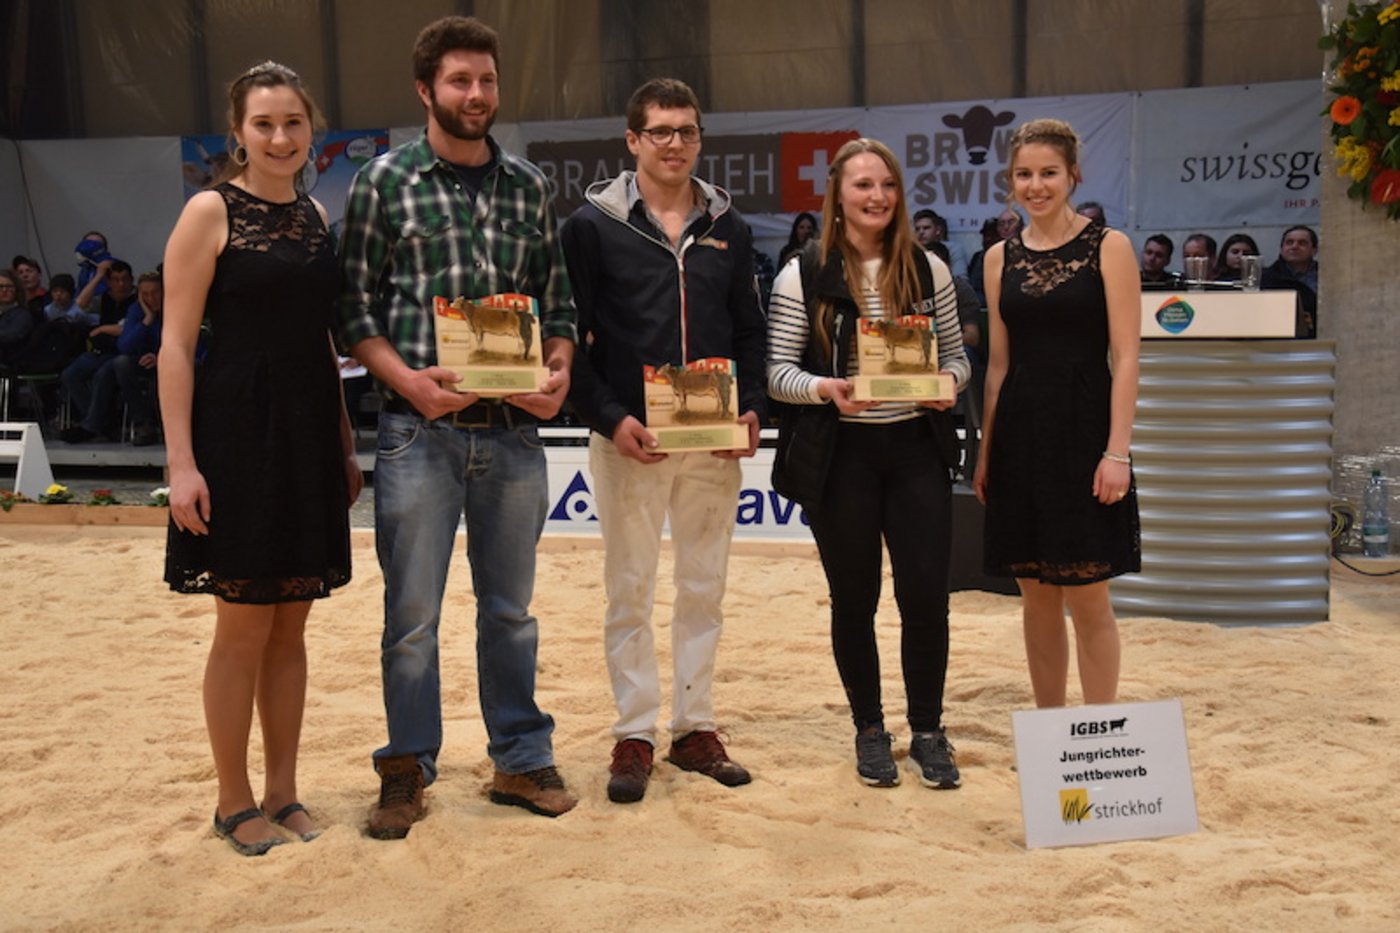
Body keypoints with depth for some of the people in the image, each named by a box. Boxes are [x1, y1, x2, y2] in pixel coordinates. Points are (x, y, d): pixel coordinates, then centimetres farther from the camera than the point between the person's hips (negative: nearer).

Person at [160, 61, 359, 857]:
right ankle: (235, 803, 17)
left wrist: (346, 443, 14)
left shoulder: (316, 215, 12)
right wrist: (181, 462, -16)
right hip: (239, 432, -6)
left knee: (291, 627, 11)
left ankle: (283, 791, 23)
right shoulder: (211, 212, -6)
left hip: (310, 436, 6)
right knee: (244, 627, 2)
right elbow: (176, 345, -10)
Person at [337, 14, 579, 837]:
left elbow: (558, 301, 11)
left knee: (510, 608, 14)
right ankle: (408, 769, 20)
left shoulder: (530, 186, 9)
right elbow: (357, 306, -2)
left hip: (513, 430, 3)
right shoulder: (386, 181, 0)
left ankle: (521, 759, 27)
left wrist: (558, 370, -7)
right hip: (421, 429, -3)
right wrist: (407, 378, -16)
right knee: (413, 613, 5)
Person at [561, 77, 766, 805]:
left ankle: (694, 728, 22)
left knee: (703, 590, 10)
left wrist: (751, 407, -3)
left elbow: (750, 330, 12)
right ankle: (634, 734, 15)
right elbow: (570, 335, -5)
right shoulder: (593, 226, -2)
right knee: (630, 591, 4)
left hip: (715, 441, 4)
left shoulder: (727, 227, 10)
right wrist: (610, 417, -15)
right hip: (629, 439, -3)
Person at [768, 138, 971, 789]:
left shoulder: (928, 270, 6)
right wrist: (826, 388, -22)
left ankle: (927, 732, 17)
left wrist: (947, 380, -10)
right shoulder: (801, 279, -2)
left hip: (916, 448, 2)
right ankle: (870, 731, 24)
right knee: (854, 600, 7)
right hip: (841, 455, -2)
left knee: (926, 594, -1)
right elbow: (779, 372, -3)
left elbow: (956, 353, 12)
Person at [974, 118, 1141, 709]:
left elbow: (1125, 358, -7)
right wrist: (985, 451, 10)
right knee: (1037, 598, 10)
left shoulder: (1108, 247, -2)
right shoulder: (1001, 258, 9)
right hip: (1020, 437, 4)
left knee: (1087, 598, -1)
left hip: (1083, 430, -4)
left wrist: (1117, 451, -14)